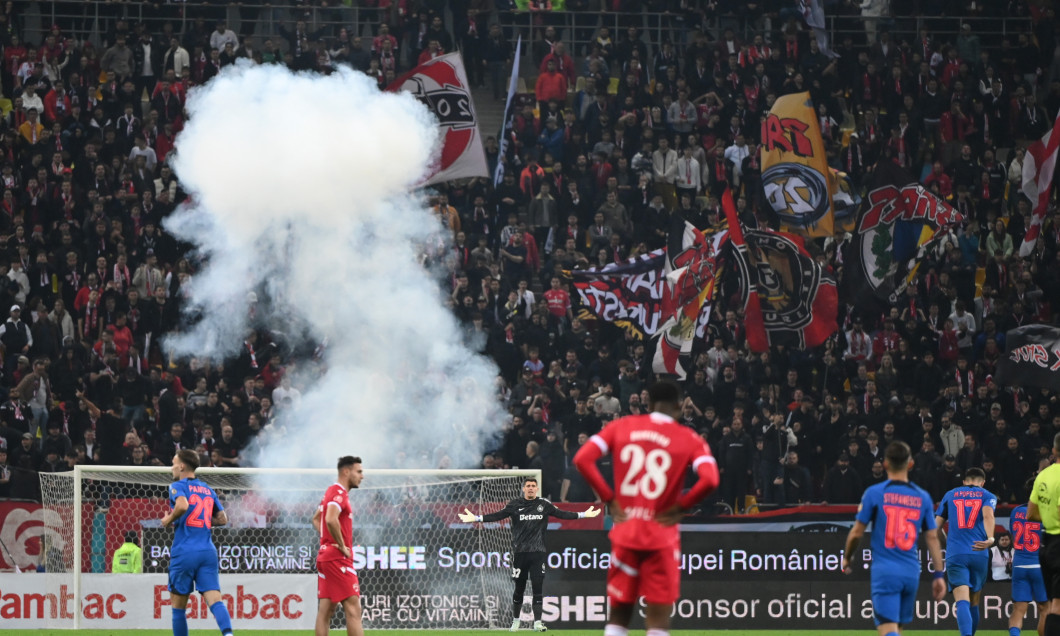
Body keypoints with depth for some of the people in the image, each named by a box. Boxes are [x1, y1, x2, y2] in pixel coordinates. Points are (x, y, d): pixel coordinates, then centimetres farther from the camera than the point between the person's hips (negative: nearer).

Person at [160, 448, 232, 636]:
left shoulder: (178, 486, 0)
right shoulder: (207, 489, 18)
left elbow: (182, 505, -21)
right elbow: (222, 519, 20)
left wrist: (169, 519, -5)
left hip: (184, 552, -4)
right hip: (208, 552, 4)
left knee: (178, 607, 7)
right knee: (215, 600, -8)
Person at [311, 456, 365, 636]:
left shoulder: (332, 491, 18)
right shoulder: (339, 493, -13)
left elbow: (316, 519, 30)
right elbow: (331, 519, -29)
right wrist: (342, 546, -19)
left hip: (326, 555, 10)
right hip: (338, 559, -10)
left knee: (325, 610, 7)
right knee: (353, 608, -12)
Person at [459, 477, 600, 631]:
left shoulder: (544, 504, 6)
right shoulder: (514, 505, 3)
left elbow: (562, 514, 9)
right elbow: (497, 515, -1)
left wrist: (583, 515, 6)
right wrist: (475, 518, -10)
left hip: (538, 553, 0)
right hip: (520, 553, 0)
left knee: (538, 587, -5)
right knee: (519, 588, 6)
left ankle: (537, 622, -3)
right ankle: (515, 620, 21)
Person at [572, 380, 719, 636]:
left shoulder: (622, 426, 5)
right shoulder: (690, 440, -2)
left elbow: (582, 459, -4)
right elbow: (710, 479, -17)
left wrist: (609, 498, 1)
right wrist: (681, 507, -3)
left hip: (625, 532, 2)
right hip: (662, 537, -2)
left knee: (619, 615, 12)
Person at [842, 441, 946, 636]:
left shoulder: (874, 493, -4)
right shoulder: (923, 497, 5)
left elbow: (856, 533, 0)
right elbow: (932, 538, 5)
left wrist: (846, 558, 18)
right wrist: (939, 574, 9)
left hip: (884, 570, -4)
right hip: (911, 572, 4)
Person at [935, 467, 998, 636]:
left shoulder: (950, 495, 17)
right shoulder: (988, 496, 12)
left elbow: (936, 523, 15)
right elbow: (988, 515, -11)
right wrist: (990, 539, -26)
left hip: (955, 554, -1)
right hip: (979, 554, 1)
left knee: (963, 601, -15)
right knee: (974, 603, 18)